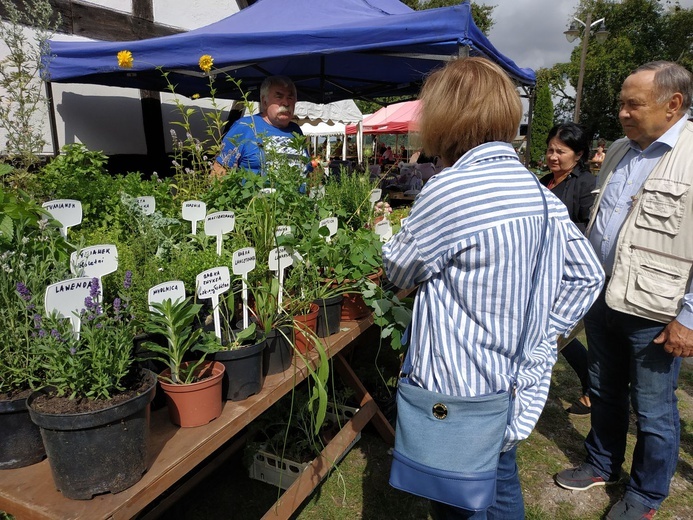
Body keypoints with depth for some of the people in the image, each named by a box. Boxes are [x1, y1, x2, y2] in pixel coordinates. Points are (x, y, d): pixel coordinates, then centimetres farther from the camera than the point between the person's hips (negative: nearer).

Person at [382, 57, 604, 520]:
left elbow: (400, 272, -8)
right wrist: (542, 335, 10)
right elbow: (587, 275, 8)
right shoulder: (542, 194, 1)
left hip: (461, 398, -7)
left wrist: (396, 240, 13)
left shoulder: (447, 191, -22)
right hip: (521, 389, 7)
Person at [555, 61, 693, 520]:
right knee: (604, 393, 22)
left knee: (653, 412, 11)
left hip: (655, 314, -7)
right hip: (603, 300, 7)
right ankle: (603, 465, 43)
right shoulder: (619, 151, 9)